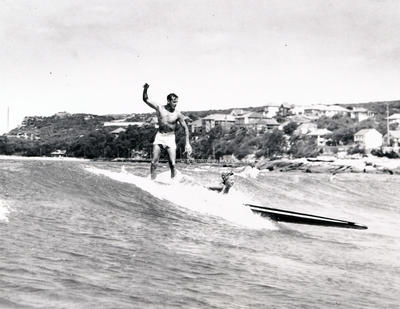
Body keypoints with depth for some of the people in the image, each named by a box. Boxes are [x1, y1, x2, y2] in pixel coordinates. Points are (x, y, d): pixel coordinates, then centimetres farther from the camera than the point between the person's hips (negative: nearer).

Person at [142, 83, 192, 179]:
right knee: (154, 162, -4)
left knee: (172, 164, -8)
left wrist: (187, 143, -6)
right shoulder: (159, 108, -2)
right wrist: (145, 90, -18)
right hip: (159, 136, 1)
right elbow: (146, 99, 2)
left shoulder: (178, 114, -7)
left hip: (170, 138, -1)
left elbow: (185, 128, 0)